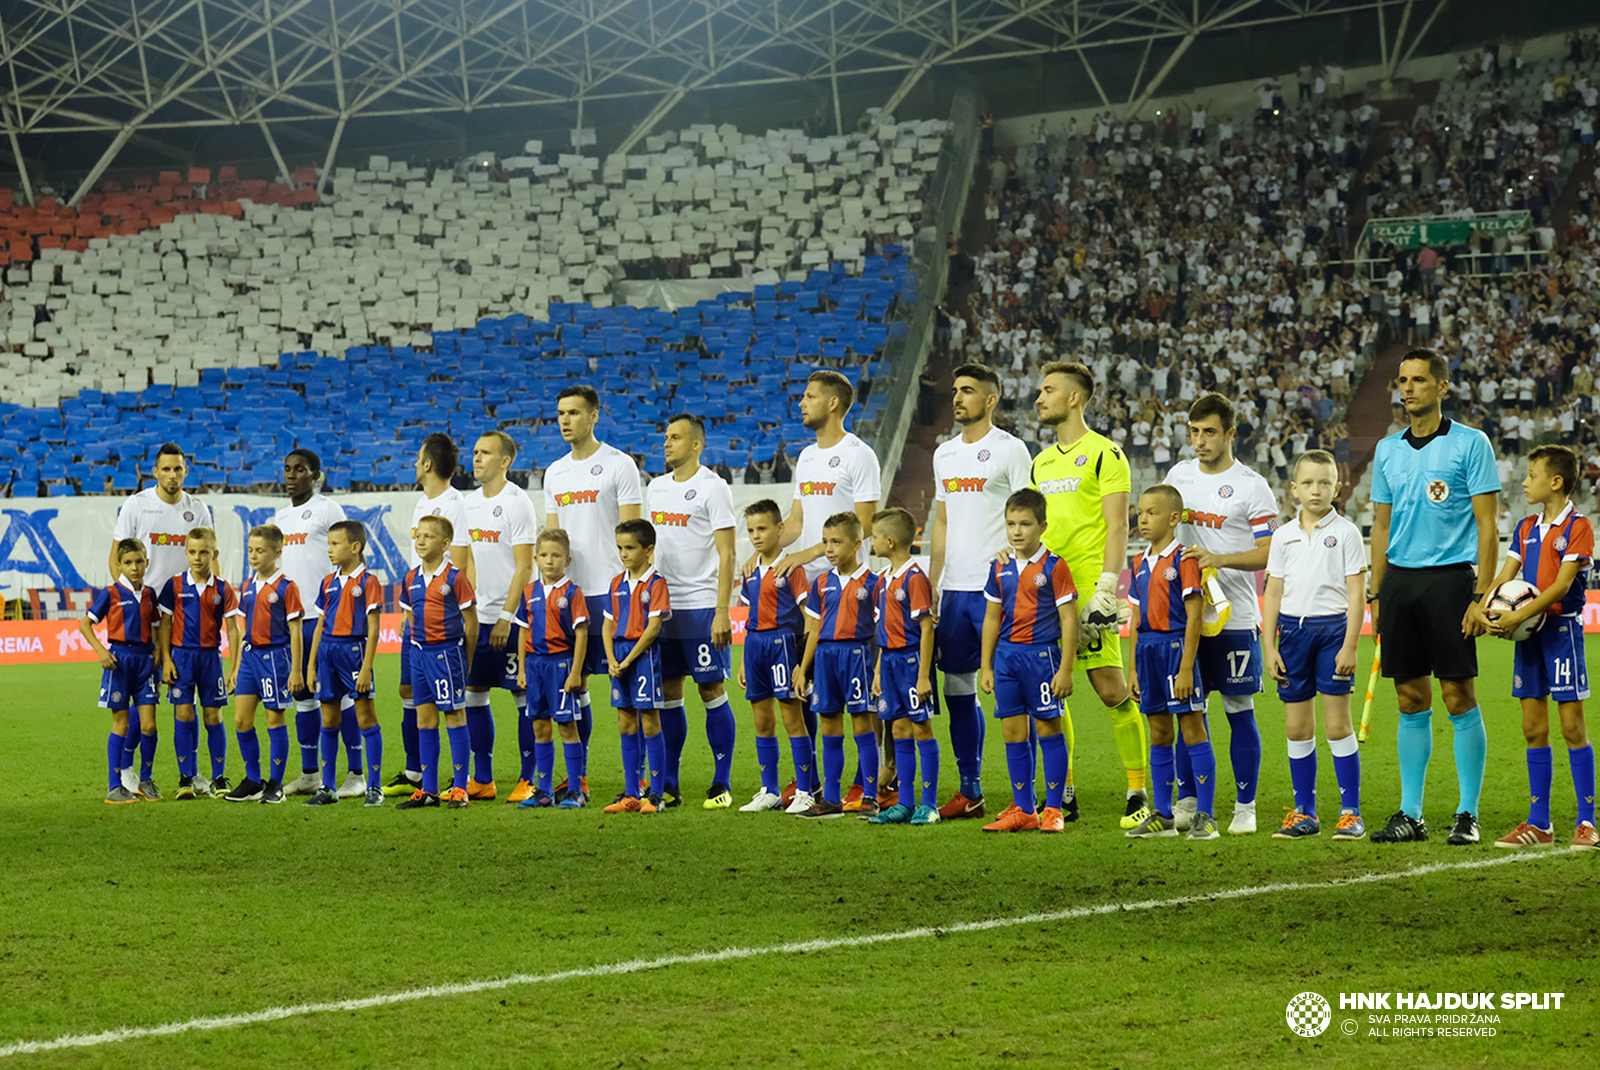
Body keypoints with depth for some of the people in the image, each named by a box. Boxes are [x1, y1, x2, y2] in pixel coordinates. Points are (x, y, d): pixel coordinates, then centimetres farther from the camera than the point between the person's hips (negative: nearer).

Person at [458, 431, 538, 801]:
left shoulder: (517, 502, -10)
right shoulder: (469, 503, 12)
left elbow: (524, 566, -13)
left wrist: (506, 617, -18)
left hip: (514, 617, -7)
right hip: (479, 617, 7)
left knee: (524, 695, -3)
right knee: (473, 692, 7)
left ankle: (530, 778, 2)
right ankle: (482, 780, 14)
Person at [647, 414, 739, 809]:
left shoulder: (712, 487, -7)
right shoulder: (655, 487, 14)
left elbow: (726, 554, -10)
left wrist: (722, 612, -17)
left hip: (701, 606, -6)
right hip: (661, 605, 6)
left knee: (712, 691, -3)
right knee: (668, 693, 7)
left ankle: (722, 784, 2)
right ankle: (668, 785, 12)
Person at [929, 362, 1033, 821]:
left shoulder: (1009, 449, -5)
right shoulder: (945, 453, 16)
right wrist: (931, 589, 15)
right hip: (954, 590, 7)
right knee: (958, 690, 9)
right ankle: (970, 792, 16)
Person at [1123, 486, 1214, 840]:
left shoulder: (1183, 559, -9)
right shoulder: (1141, 564, 13)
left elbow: (1193, 617, -13)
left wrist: (1186, 667, -17)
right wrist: (1134, 668, 14)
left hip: (1177, 647, -7)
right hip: (1148, 649, 7)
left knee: (1193, 732, -4)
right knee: (1159, 734, 12)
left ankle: (1204, 816, -2)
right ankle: (1162, 815, 17)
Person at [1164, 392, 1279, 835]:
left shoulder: (1251, 486, -5)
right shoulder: (1179, 475, 10)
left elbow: (1269, 552, -9)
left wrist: (1219, 559, -21)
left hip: (1234, 616, -4)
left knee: (1239, 710, 0)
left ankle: (1245, 807, 6)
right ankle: (1187, 801, 15)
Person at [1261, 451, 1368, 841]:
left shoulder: (1345, 533, -1)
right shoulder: (1283, 536, 8)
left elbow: (1357, 594, -4)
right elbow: (1273, 594, 10)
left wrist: (1349, 646, -11)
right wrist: (1269, 647, 4)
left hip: (1332, 628, -4)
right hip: (1293, 629, 4)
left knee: (1338, 725, -3)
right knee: (1297, 728, 6)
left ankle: (1350, 812, 4)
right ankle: (1304, 813, 15)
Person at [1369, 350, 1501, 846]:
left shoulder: (1470, 444, -3)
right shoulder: (1387, 450, 13)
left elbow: (1487, 525, -5)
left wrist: (1482, 597, -12)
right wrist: (1376, 595, 12)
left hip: (1449, 579, -5)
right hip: (1399, 580, 5)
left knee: (1459, 698, -4)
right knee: (1411, 701, 7)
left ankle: (1468, 814, 3)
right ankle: (1410, 814, 11)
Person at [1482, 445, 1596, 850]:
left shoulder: (1578, 526, -8)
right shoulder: (1526, 528, 14)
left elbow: (1561, 585, -16)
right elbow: (1504, 577, 10)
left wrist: (1518, 617, -20)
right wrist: (1484, 610, -8)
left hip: (1562, 627, -7)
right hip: (1528, 632, 7)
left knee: (1572, 725, -6)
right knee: (1533, 728, 6)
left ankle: (1587, 821, -1)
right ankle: (1539, 824, 10)